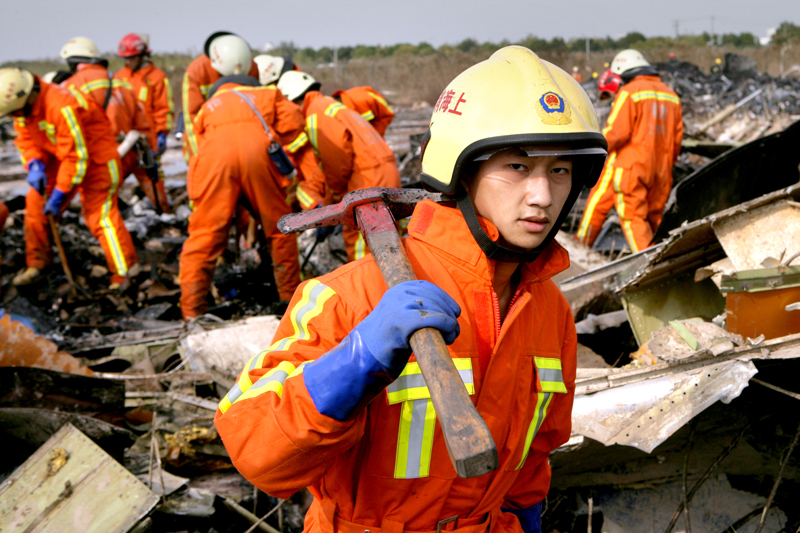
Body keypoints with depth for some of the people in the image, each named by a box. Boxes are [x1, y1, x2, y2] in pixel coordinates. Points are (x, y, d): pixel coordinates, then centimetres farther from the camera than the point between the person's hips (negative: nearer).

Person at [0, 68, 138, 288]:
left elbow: (77, 156, -30)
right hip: (59, 159, 8)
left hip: (96, 158, -8)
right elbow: (25, 139, 4)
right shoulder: (23, 107, -8)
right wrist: (34, 164, -18)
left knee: (99, 215, -13)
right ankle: (36, 263, 16)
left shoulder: (62, 107, -34)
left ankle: (126, 276, -9)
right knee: (35, 202, 2)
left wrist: (59, 194, -24)